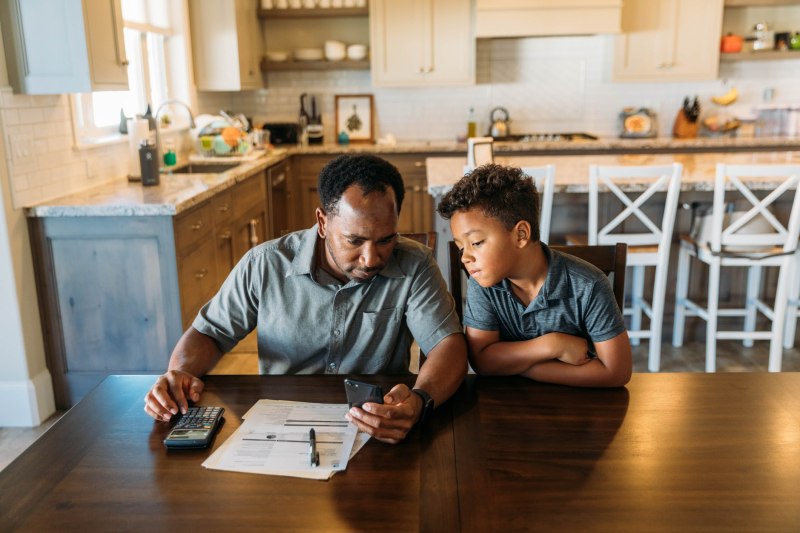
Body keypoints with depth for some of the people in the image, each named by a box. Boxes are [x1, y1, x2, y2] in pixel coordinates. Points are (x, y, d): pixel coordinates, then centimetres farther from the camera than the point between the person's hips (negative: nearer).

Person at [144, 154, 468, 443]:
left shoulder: (414, 267, -11)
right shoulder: (265, 265, -7)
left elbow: (449, 345, -17)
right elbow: (209, 333, 5)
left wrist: (419, 401, -39)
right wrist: (182, 373, -18)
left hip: (380, 433, 0)